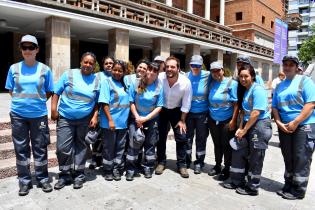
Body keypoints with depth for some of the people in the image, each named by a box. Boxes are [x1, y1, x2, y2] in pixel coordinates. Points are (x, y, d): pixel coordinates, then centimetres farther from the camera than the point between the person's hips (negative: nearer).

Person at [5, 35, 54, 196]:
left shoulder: (45, 69, -1)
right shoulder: (14, 68, 3)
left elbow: (49, 92, 5)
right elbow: (10, 90, 10)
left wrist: (37, 102, -3)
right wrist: (22, 101, -1)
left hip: (39, 114, -1)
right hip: (18, 114, 2)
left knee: (40, 148, 6)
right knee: (21, 148, 9)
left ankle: (42, 179, 21)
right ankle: (24, 181, 23)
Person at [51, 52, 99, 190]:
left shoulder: (97, 80, 1)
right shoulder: (69, 74, -2)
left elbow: (98, 101, 4)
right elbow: (56, 93, 0)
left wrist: (95, 117, -4)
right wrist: (53, 110, -7)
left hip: (85, 120, 1)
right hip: (65, 118, 0)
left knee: (81, 147, 11)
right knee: (63, 148, -1)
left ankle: (78, 175, 25)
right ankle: (65, 175, 18)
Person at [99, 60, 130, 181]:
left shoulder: (125, 84, 9)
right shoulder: (107, 82, -6)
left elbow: (129, 102, 13)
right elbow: (104, 103, -12)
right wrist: (110, 120, -17)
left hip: (123, 122, 5)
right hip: (110, 122, -5)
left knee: (120, 147, 13)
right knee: (109, 148, 8)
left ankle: (117, 170, 26)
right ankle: (108, 171, 23)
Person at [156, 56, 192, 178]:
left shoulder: (186, 82, -23)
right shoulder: (159, 78, -25)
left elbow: (186, 104, -12)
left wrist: (182, 120, -7)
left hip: (177, 111, 0)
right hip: (161, 110, 0)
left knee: (182, 137, -2)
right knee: (160, 136, 6)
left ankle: (182, 165, 14)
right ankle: (161, 162, 24)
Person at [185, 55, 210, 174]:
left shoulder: (207, 76, -9)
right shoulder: (186, 77, -2)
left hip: (202, 113, -2)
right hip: (188, 112, 2)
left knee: (201, 138, 9)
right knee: (187, 137, 12)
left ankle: (199, 163, 25)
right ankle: (186, 160, 31)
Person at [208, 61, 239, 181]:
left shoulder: (231, 83, -10)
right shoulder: (212, 83, 4)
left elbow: (236, 103, -12)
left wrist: (233, 120, -16)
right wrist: (209, 115, 7)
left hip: (227, 121, -5)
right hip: (213, 120, 5)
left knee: (226, 145, 6)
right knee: (217, 144, 17)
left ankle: (226, 169, 22)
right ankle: (217, 166, 33)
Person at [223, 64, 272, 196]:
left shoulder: (258, 90, -14)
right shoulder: (244, 90, 12)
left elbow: (256, 113, -19)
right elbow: (243, 111, 11)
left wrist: (244, 130, -14)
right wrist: (240, 128, 2)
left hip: (260, 125, -8)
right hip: (248, 125, 8)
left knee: (255, 158, 3)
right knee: (239, 153, 11)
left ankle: (252, 187, 18)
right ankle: (237, 181, 25)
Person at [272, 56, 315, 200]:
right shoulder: (279, 86, 14)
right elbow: (274, 107, 13)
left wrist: (295, 123, -17)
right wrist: (279, 122, -4)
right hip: (284, 127, 6)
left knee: (301, 159, 0)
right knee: (288, 158, 13)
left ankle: (298, 191, 13)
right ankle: (288, 185, 26)